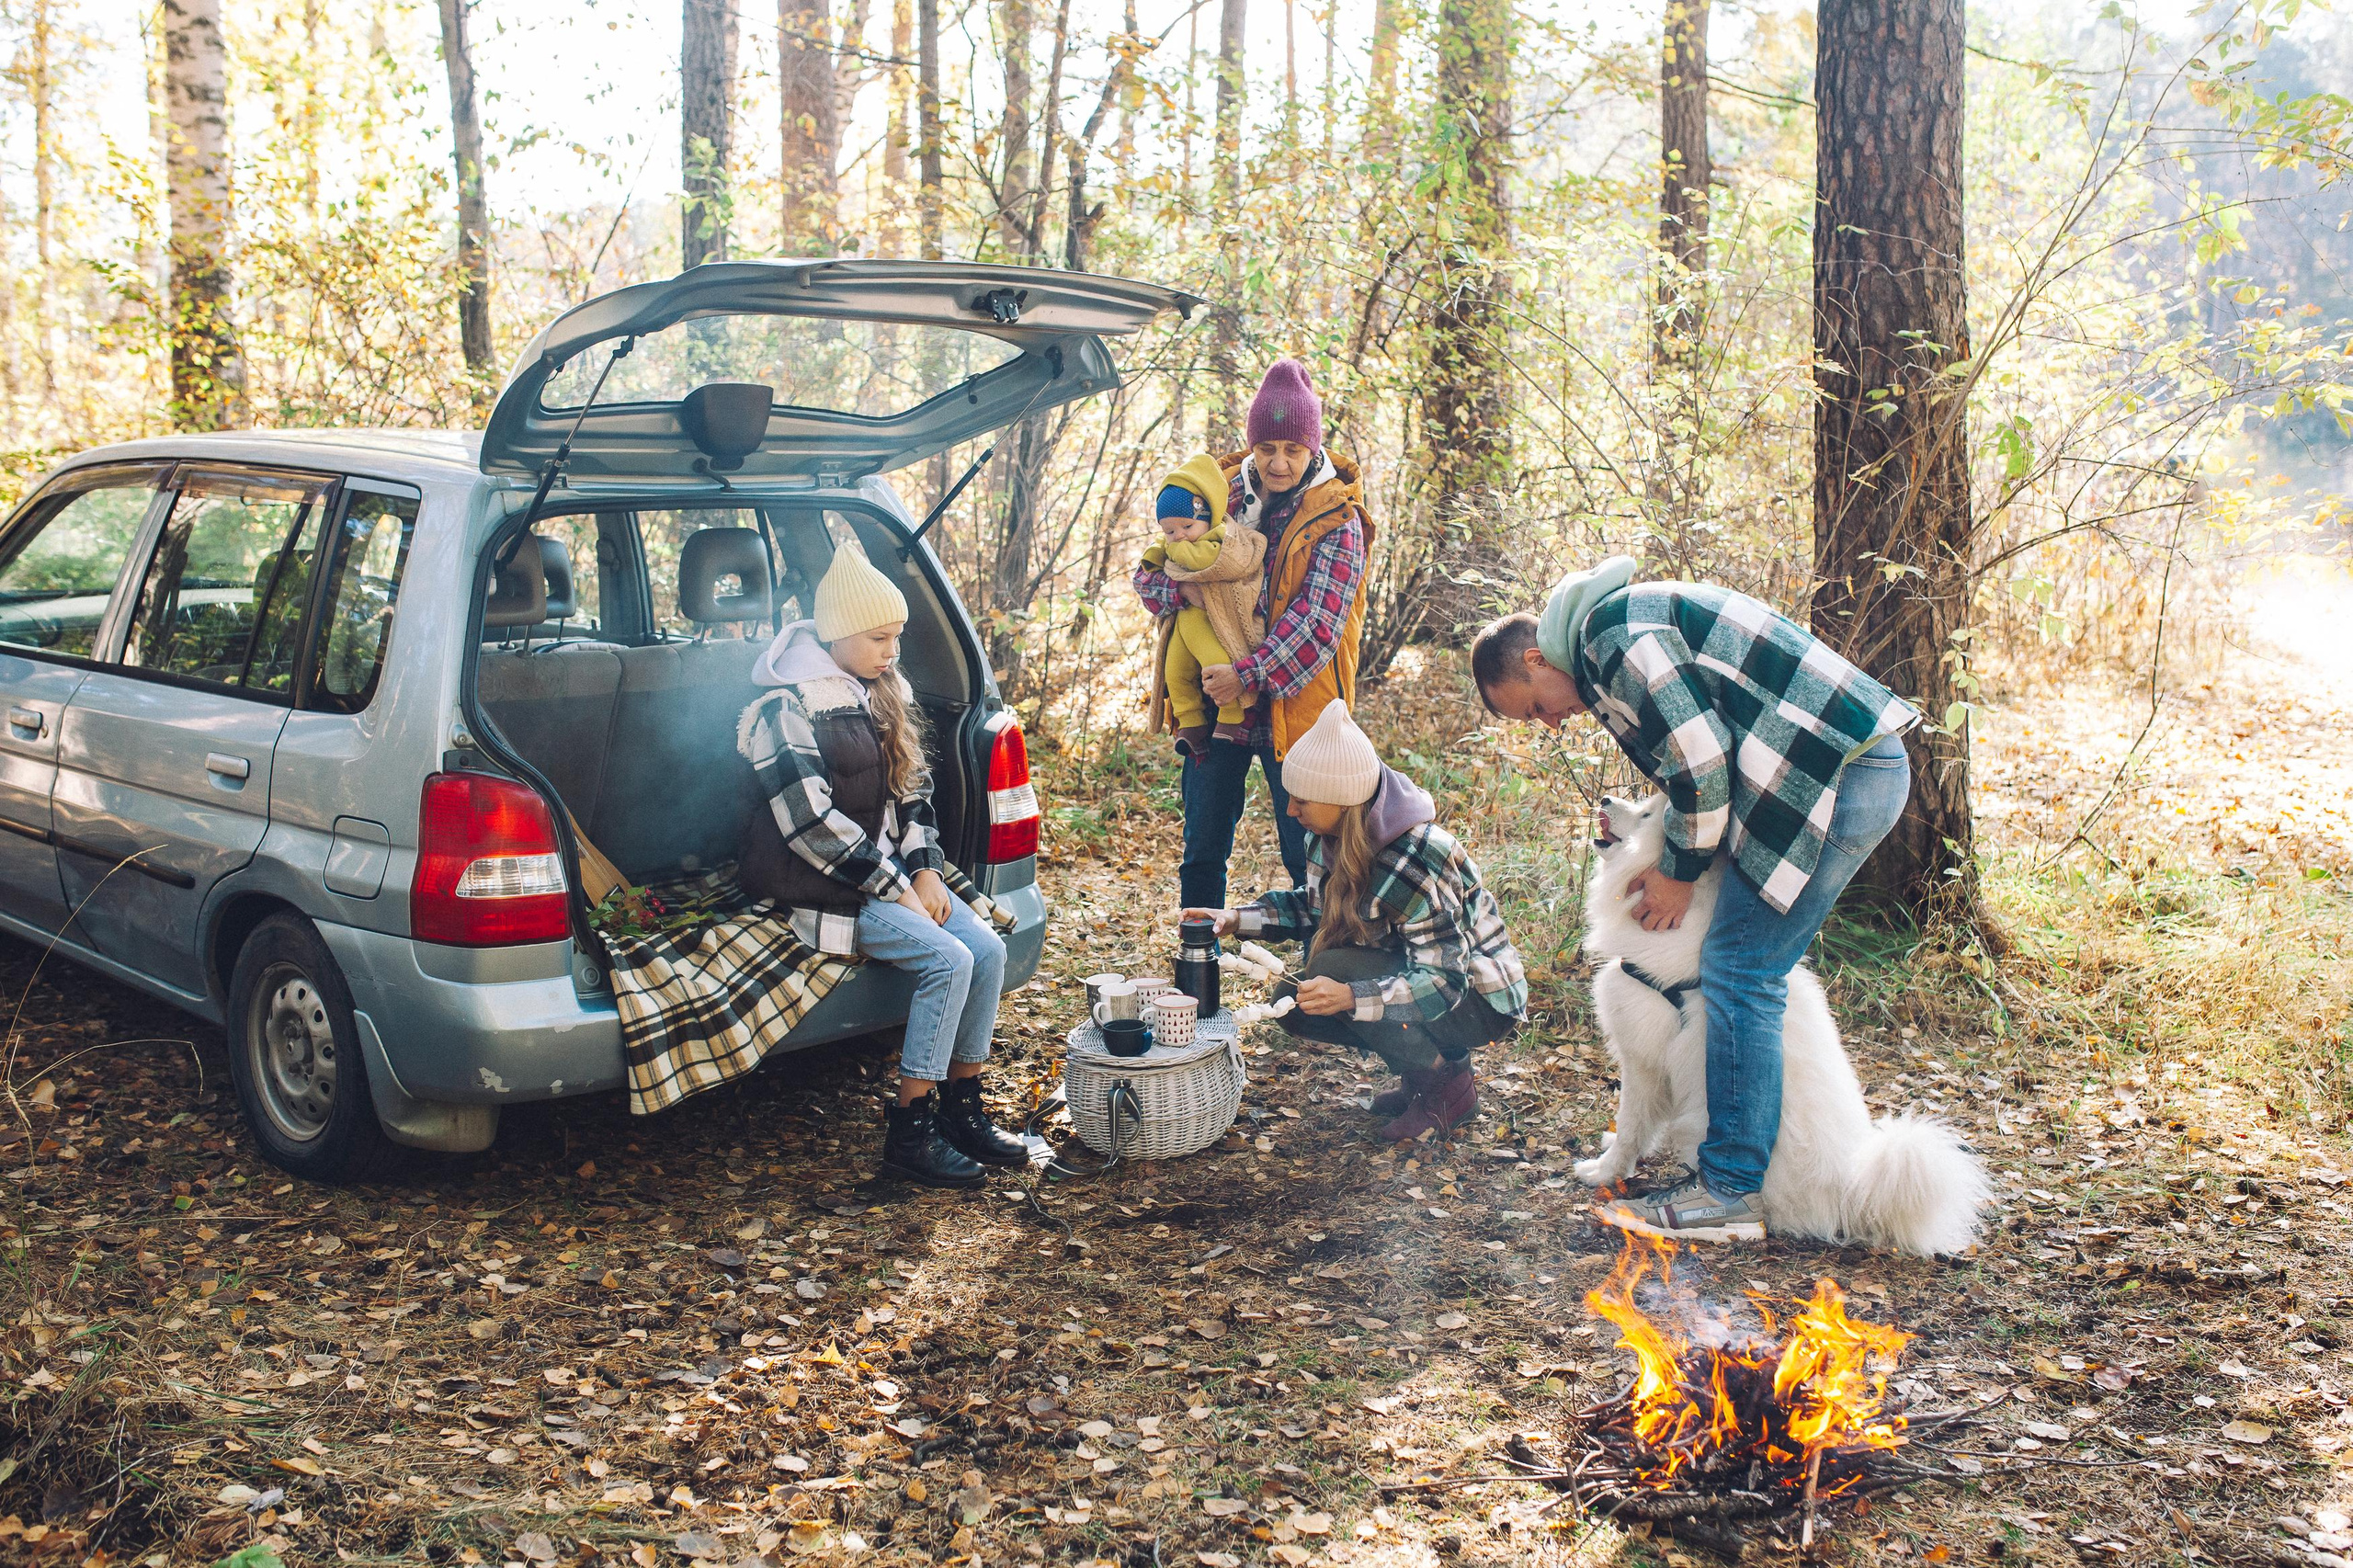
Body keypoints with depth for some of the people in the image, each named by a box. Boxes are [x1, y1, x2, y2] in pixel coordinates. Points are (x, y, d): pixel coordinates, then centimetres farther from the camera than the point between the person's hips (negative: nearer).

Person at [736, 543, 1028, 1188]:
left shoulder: (884, 695, 13)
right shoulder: (789, 707, -13)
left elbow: (914, 794, 15)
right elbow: (811, 824, -19)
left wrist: (924, 871, -1)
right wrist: (895, 889, -17)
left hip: (892, 869, 8)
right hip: (825, 888, -8)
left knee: (988, 949, -12)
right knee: (949, 960, -23)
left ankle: (963, 1108, 1)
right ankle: (908, 1130, -14)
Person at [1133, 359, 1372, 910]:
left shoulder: (1336, 520, -7)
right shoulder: (1219, 492, 6)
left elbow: (1318, 620, -16)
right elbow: (1149, 574, 8)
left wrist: (1250, 675, -26)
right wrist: (1183, 590, -15)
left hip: (1292, 707, -4)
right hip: (1213, 702, 4)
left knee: (1307, 859, 2)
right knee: (1202, 854, 12)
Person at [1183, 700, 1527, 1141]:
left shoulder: (1413, 863, -31)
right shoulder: (1335, 840, -7)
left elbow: (1442, 982, -33)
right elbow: (1313, 907, 11)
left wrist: (1349, 996, -45)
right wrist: (1238, 919, -4)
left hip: (1480, 1001, -9)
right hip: (1422, 973, 9)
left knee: (1334, 971, -27)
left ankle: (1449, 1084, -10)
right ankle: (1421, 1071, 7)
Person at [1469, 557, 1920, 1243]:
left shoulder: (1611, 629, -11)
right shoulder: (1633, 619, 21)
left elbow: (1700, 757, -17)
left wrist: (1679, 871, -4)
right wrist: (1662, 854, 14)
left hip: (1839, 776, -11)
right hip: (1866, 771, 11)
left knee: (1738, 974, -7)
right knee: (1754, 973, 14)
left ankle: (1730, 1192, -3)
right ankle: (1735, 1163, 20)